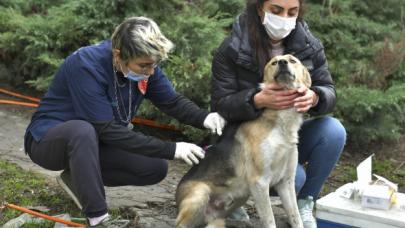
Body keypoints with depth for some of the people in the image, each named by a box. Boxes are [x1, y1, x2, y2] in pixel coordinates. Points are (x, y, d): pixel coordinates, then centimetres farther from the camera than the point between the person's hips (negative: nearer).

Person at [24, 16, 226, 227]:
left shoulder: (144, 65, -13)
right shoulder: (87, 65, -33)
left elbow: (172, 101, -7)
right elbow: (108, 130, -34)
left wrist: (204, 118, -29)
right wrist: (171, 149, -35)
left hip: (94, 142, 7)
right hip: (50, 140, -6)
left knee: (156, 168, -8)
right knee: (82, 130, -40)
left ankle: (78, 178, 5)